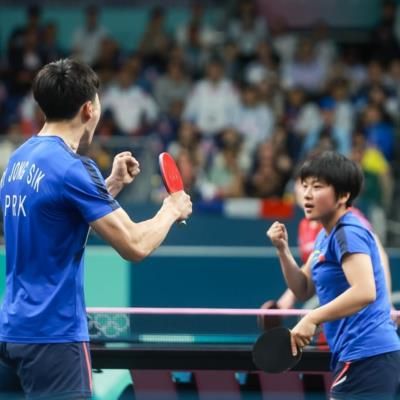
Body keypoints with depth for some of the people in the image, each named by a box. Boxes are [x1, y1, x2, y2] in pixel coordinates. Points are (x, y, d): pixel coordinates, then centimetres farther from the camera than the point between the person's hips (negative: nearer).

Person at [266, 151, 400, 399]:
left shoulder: (349, 233, -14)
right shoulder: (327, 236, 16)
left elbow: (365, 292, -27)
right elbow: (304, 290, 21)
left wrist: (313, 319, -26)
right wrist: (283, 249, 7)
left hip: (367, 357, -10)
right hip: (362, 358, 10)